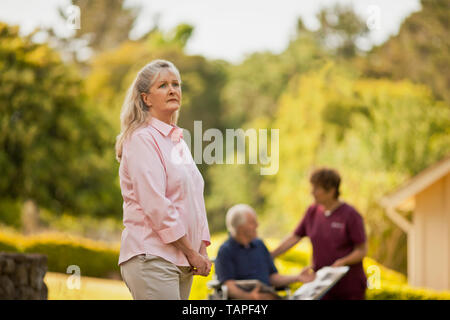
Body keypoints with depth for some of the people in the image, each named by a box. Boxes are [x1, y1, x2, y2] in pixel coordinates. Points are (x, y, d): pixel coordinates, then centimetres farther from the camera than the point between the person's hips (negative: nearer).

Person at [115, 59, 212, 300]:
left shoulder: (178, 141, 20)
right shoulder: (142, 139, -7)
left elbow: (195, 199, 20)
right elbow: (155, 205, -14)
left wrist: (202, 249, 7)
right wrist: (190, 251, -11)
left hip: (182, 262, 8)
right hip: (151, 257, -8)